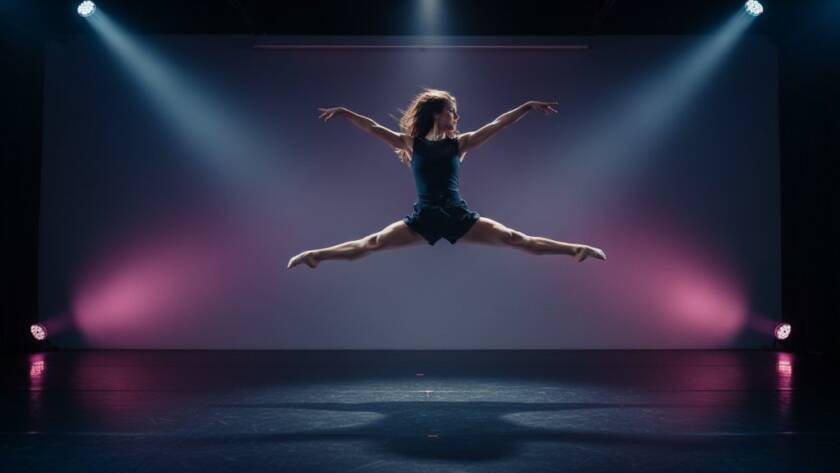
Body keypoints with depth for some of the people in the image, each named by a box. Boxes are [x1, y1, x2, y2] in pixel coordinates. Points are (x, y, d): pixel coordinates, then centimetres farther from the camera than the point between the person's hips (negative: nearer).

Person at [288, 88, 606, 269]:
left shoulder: (459, 143, 6)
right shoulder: (411, 143, 4)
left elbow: (497, 125, 3)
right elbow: (373, 128, 2)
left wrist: (527, 106, -1)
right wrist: (343, 113, -3)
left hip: (458, 216, 1)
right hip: (423, 218, -1)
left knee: (515, 239, -5)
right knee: (371, 244, -6)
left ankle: (575, 250, -6)